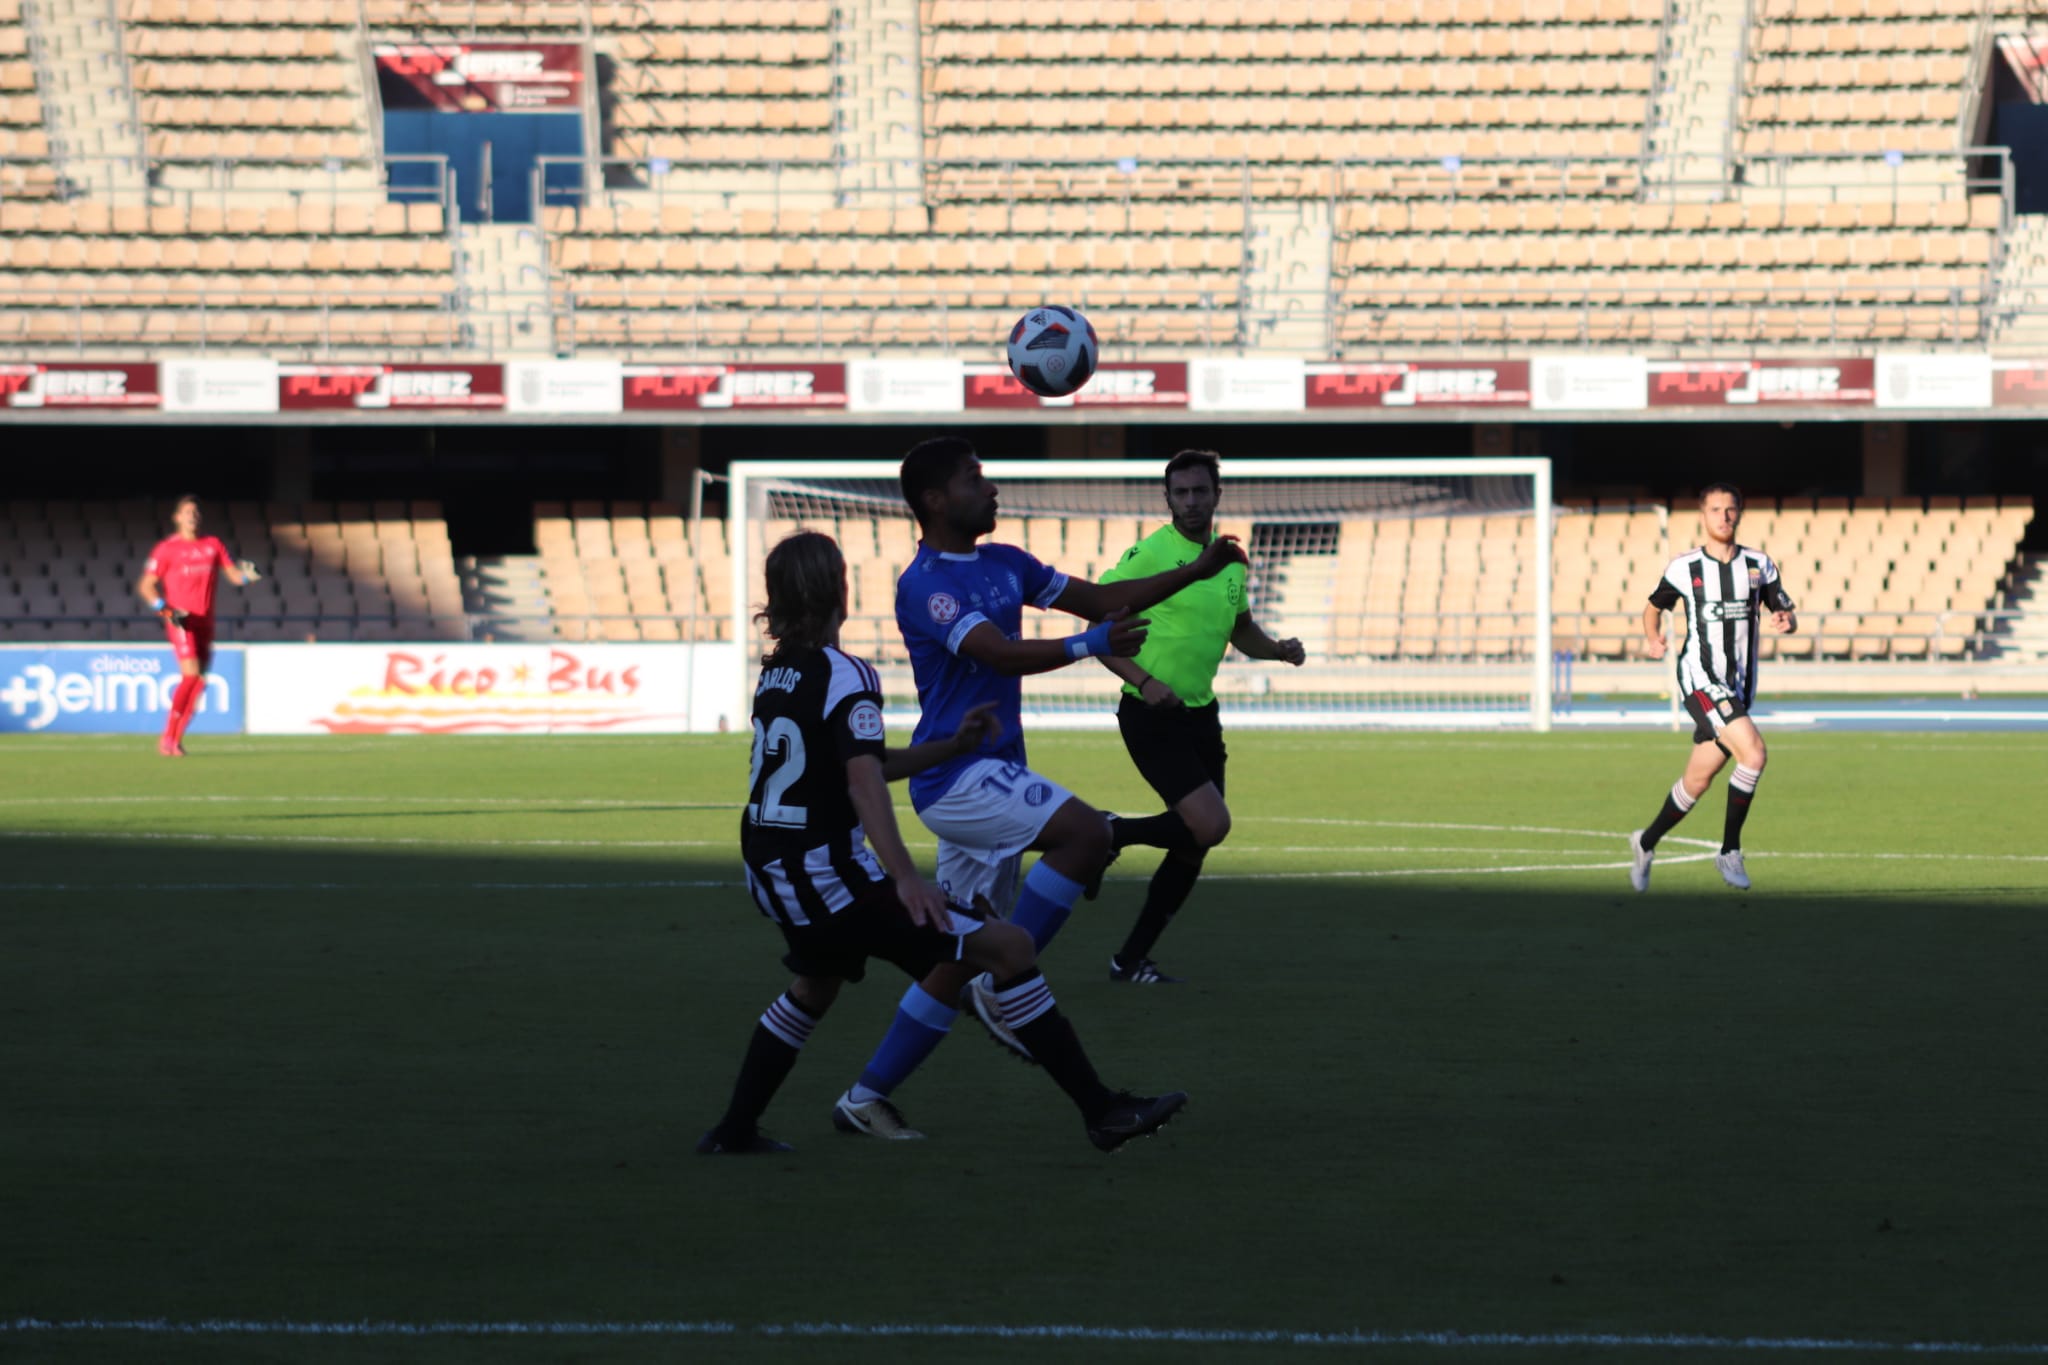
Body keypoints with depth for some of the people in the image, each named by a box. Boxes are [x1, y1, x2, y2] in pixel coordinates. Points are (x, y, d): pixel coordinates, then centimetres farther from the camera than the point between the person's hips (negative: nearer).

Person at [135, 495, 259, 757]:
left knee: (199, 682, 1)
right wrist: (166, 609, -14)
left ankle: (176, 740, 9)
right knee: (191, 674, -18)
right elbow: (145, 585, 1)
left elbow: (233, 575, 11)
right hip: (180, 621, -5)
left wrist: (247, 575, -13)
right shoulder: (167, 548, -1)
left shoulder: (213, 545, 11)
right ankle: (168, 737, -9)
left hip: (205, 623, 5)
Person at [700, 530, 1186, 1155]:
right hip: (828, 873, -9)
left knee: (816, 983, 38)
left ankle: (734, 1129, 42)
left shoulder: (776, 675, 13)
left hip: (770, 875, 9)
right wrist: (904, 877, -35)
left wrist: (953, 747, 20)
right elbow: (863, 780, -26)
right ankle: (1102, 1110, -16)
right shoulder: (845, 676, -13)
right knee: (1007, 947, -11)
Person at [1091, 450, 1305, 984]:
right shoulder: (1150, 554, -13)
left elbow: (1241, 630, 25)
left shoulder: (1230, 561, 9)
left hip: (1200, 715, 8)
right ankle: (1109, 835, 4)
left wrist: (1278, 649, 4)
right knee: (1211, 825, -20)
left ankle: (1131, 960, 18)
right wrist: (1144, 680, -24)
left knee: (1194, 847, 7)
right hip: (1152, 716, -8)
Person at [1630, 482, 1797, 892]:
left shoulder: (1759, 565, 6)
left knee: (1698, 781, 10)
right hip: (1700, 678, -5)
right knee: (1753, 753, -23)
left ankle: (1646, 842, 32)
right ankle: (1730, 851, -11)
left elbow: (1786, 613, 11)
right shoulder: (1684, 567, -1)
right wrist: (1652, 638, -5)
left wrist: (1786, 621, -12)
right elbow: (1654, 607, 14)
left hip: (1739, 685, 5)